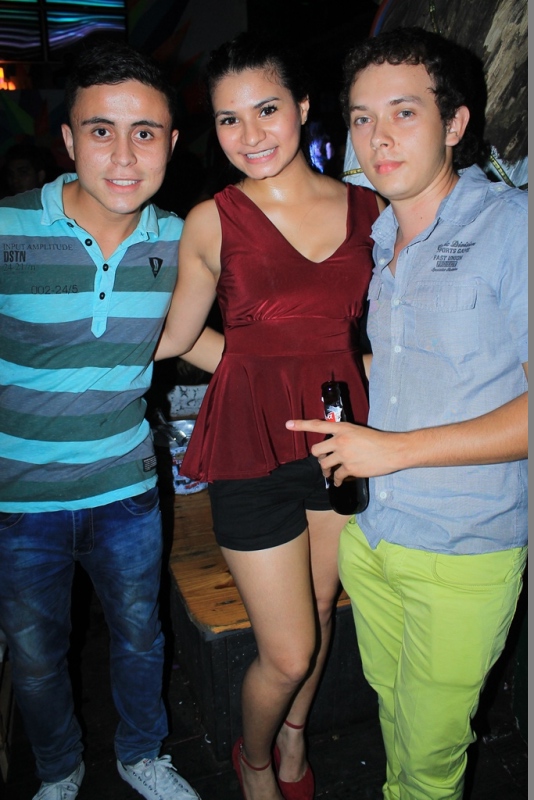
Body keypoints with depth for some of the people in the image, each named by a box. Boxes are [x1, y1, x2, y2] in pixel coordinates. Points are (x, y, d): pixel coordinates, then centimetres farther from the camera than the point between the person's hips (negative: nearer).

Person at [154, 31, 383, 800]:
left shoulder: (368, 208, 2)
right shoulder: (211, 222, -7)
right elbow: (173, 338, 4)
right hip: (253, 446, -3)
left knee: (319, 607, 21)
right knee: (287, 652, 4)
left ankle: (294, 736, 52)